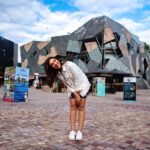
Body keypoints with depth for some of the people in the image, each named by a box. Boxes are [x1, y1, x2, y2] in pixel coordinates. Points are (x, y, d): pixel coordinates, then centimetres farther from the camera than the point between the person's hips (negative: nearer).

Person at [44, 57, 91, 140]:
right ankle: (73, 130, -2)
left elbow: (78, 79, -24)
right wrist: (75, 95, -14)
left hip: (82, 84, -5)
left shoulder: (69, 65, -27)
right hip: (72, 89, 5)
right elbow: (68, 85, -6)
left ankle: (80, 131, -8)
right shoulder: (57, 74, -8)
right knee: (73, 106, -5)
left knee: (81, 107, -9)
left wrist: (78, 94, -18)